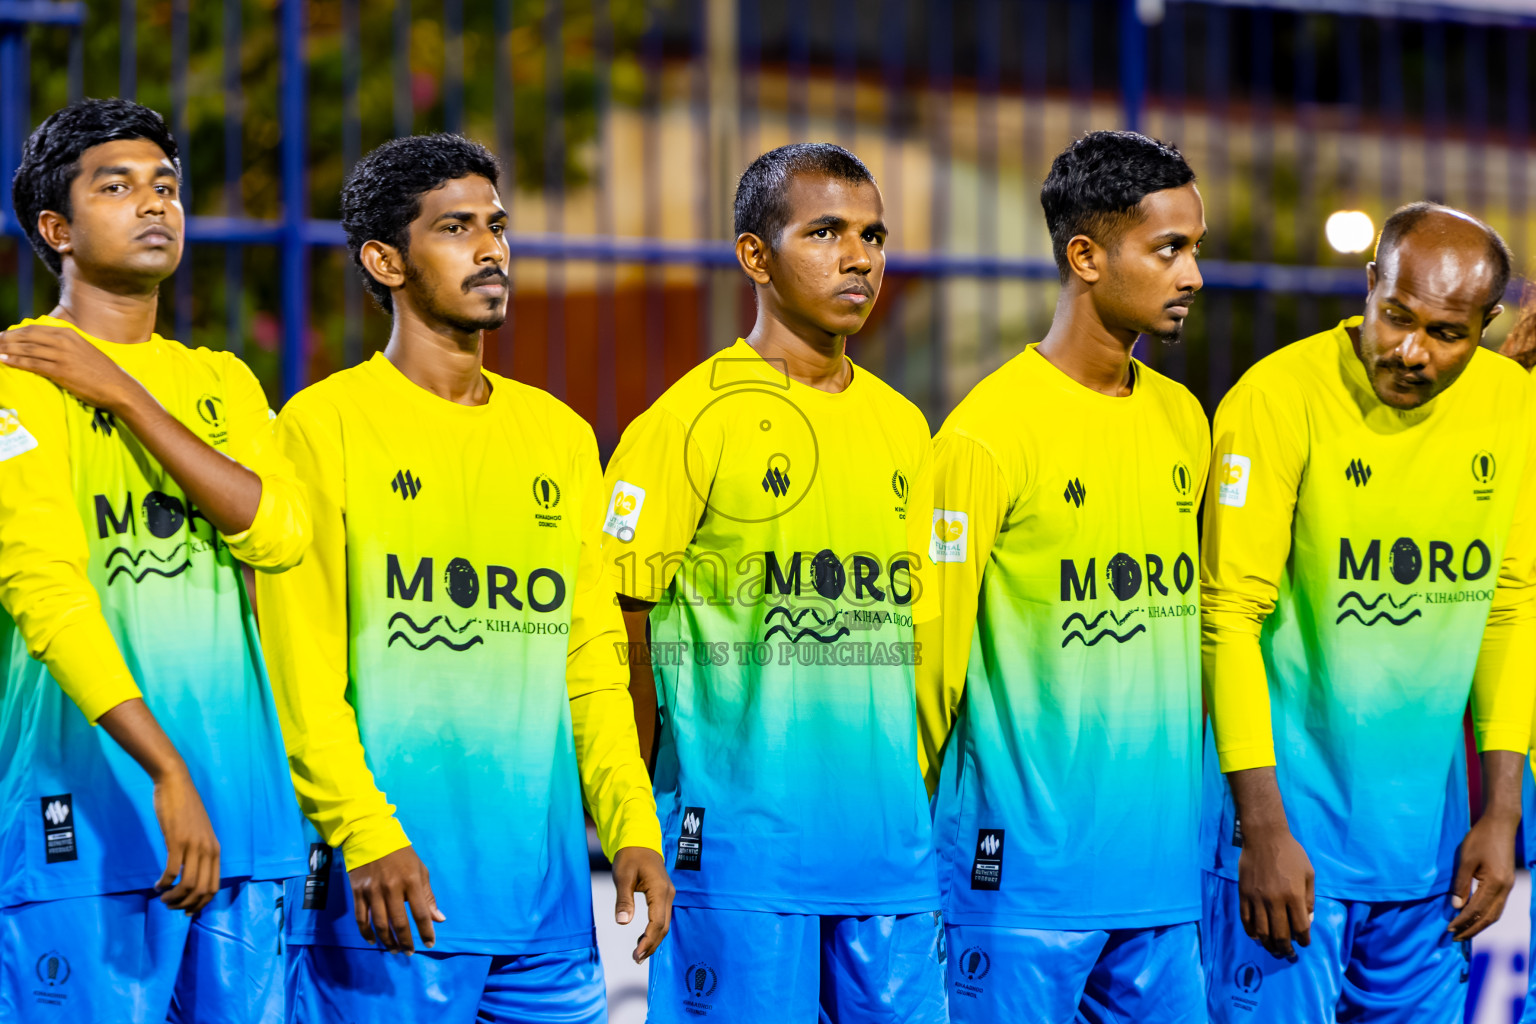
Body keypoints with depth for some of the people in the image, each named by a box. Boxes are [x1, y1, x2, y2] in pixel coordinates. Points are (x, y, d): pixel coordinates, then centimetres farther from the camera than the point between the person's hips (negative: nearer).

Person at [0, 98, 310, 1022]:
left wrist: (123, 394, -7)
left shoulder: (221, 382, 18)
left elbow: (278, 530, -1)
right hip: (86, 818, -6)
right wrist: (167, 770, -24)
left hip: (243, 808, 6)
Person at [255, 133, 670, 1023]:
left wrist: (633, 829, 4)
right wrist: (365, 835, -18)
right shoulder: (325, 425, -1)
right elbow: (300, 669, -8)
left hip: (548, 884, 5)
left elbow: (592, 657, 16)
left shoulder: (559, 434, 16)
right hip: (395, 884, -5)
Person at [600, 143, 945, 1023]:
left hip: (890, 844, 6)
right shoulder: (690, 420, -5)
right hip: (742, 845, -5)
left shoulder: (902, 428, 14)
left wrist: (917, 797, 14)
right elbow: (615, 628, -4)